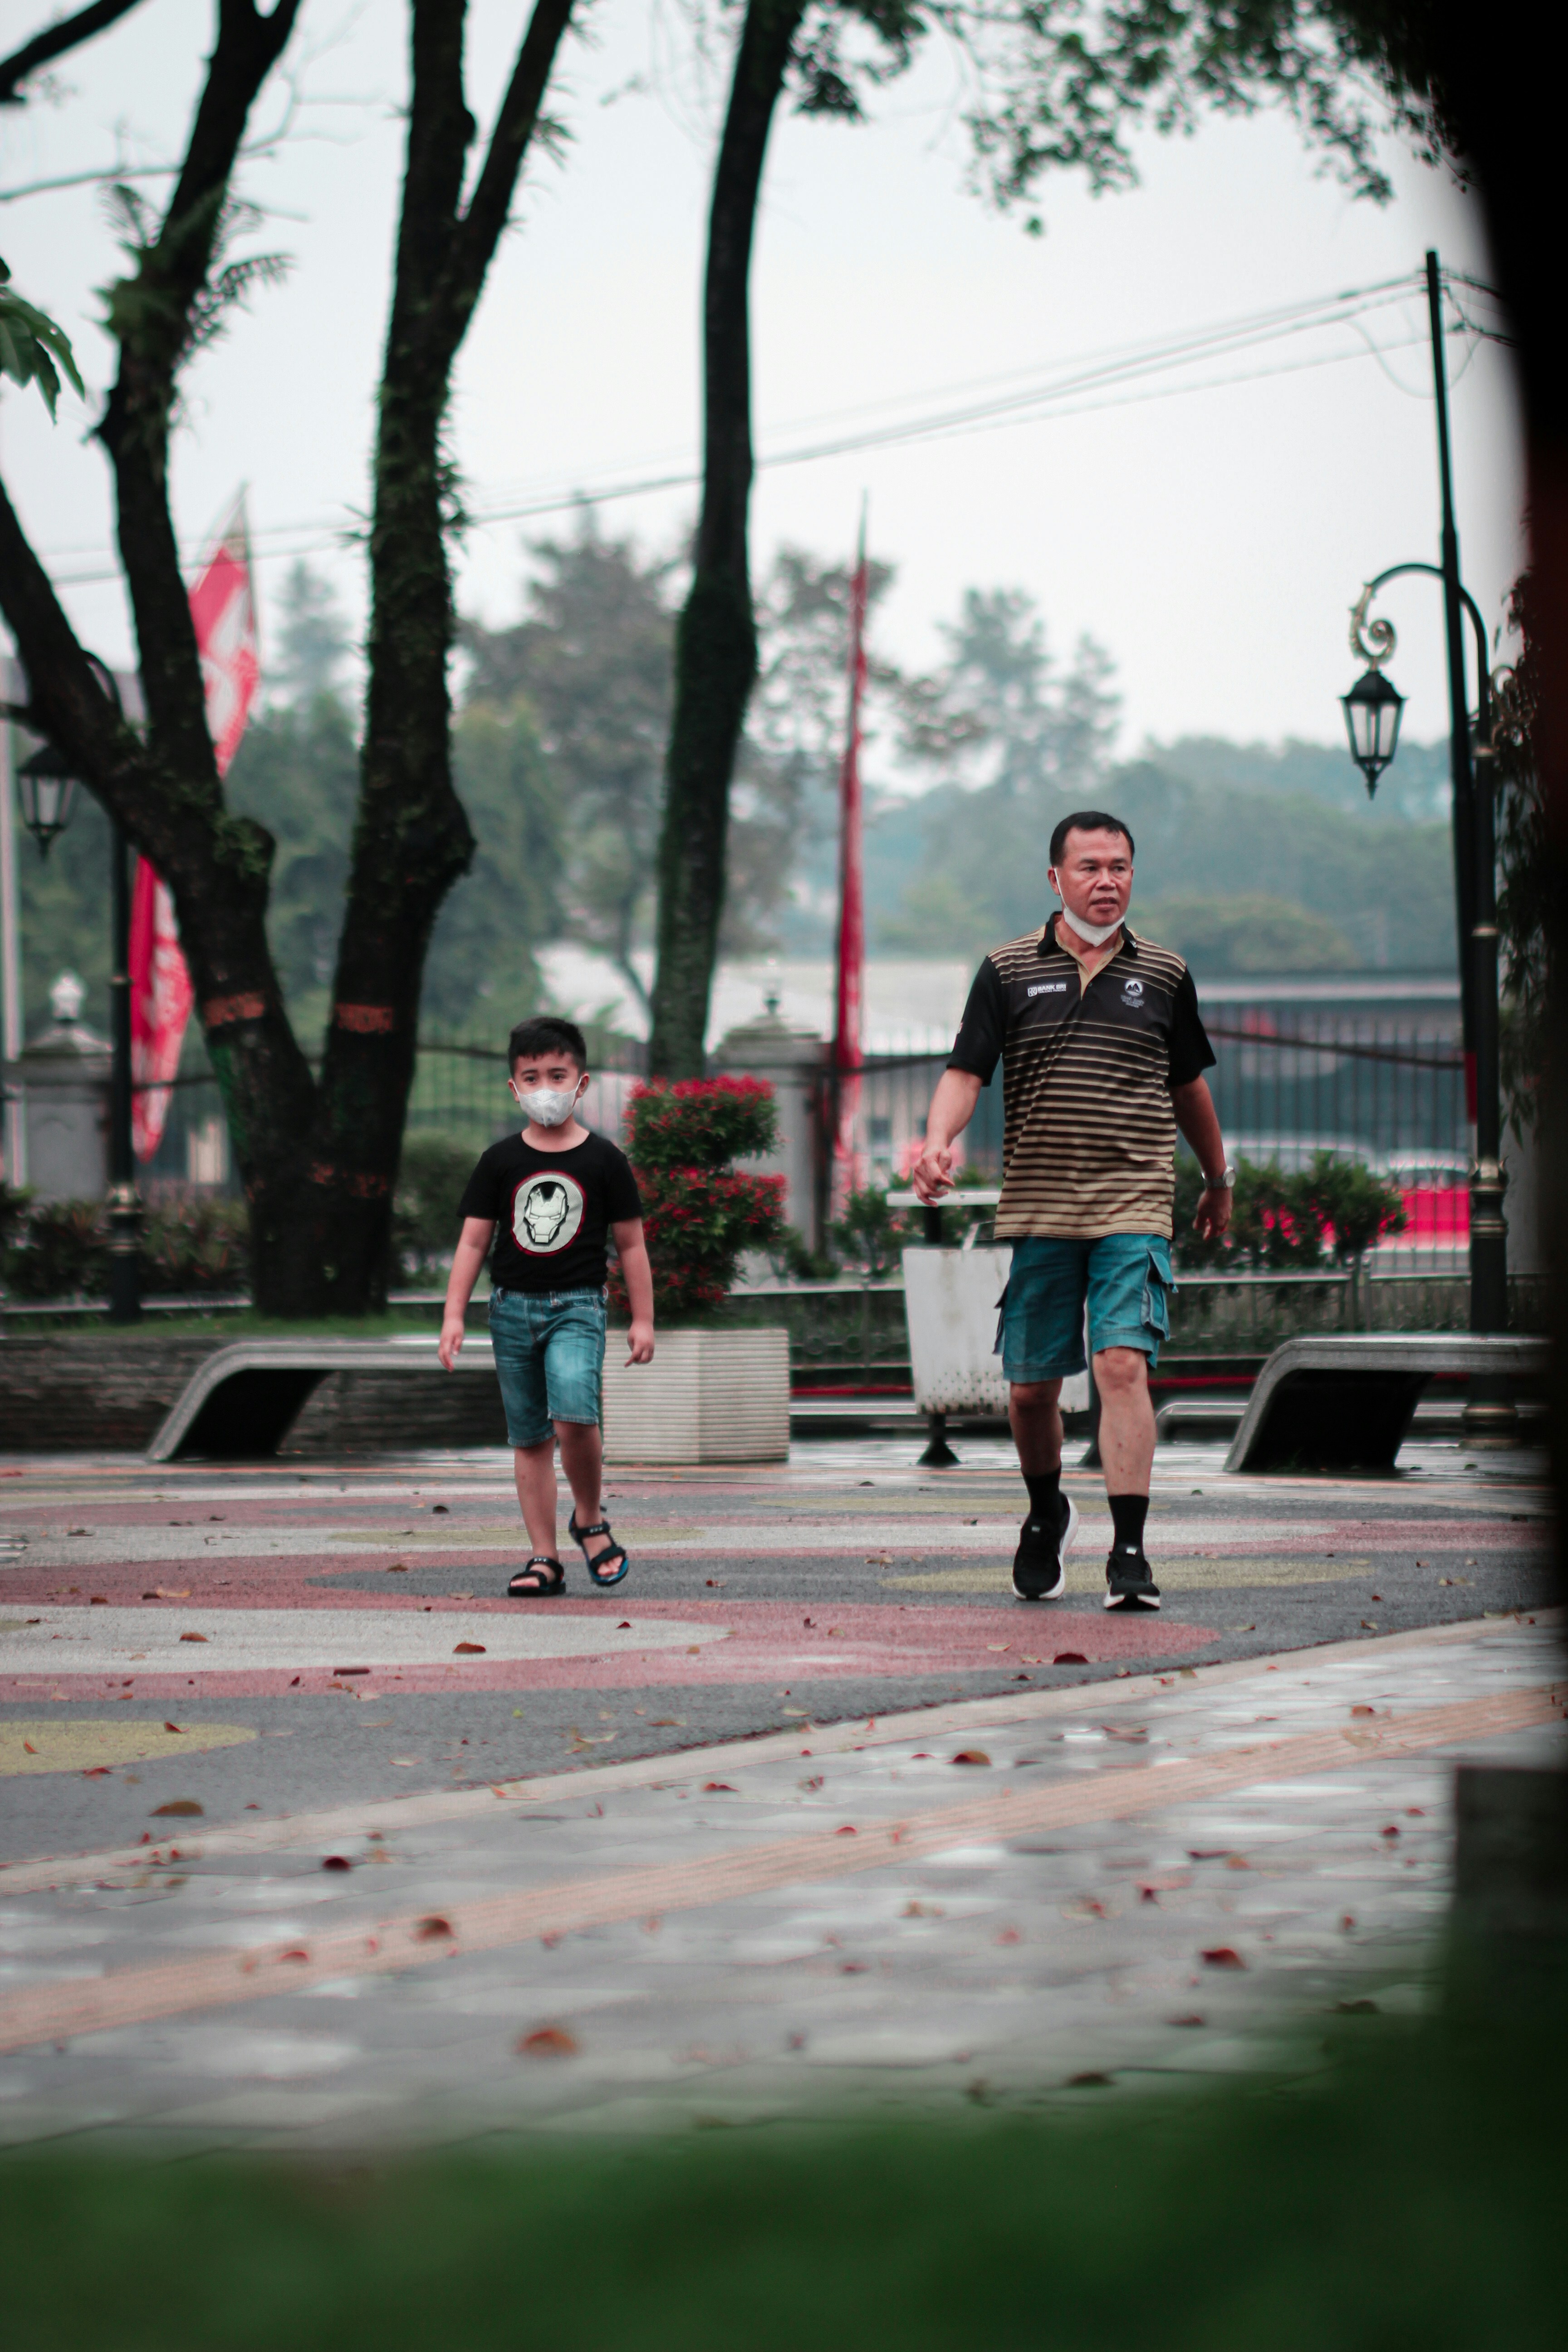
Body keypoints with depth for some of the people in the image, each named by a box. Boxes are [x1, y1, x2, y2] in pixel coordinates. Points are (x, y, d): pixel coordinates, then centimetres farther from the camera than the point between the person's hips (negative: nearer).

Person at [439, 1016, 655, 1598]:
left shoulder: (603, 1160, 1)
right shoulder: (501, 1161, 5)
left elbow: (630, 1243, 5)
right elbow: (473, 1240, 6)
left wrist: (643, 1319, 3)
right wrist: (454, 1315, -1)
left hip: (576, 1307, -3)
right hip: (512, 1308, 3)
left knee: (574, 1415, -23)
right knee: (529, 1438, 5)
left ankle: (590, 1519, 2)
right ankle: (544, 1559, 9)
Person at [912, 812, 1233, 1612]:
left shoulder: (1164, 974, 9)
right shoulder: (1008, 971, 5)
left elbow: (1188, 1086, 21)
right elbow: (965, 1072, -1)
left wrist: (1219, 1178, 30)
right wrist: (938, 1142, -20)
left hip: (1134, 1208, -1)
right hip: (1036, 1208, 1)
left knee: (1124, 1367, -15)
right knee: (1030, 1389, 6)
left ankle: (1129, 1550, -16)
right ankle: (1046, 1514, 34)